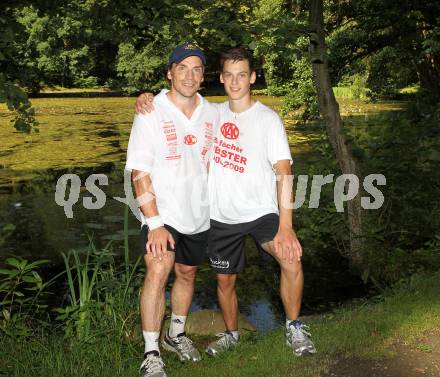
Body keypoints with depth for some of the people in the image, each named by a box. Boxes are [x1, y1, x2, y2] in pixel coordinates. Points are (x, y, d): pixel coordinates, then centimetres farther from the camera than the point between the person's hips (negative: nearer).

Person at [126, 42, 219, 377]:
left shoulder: (211, 114, 4)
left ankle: (176, 334, 38)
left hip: (198, 214, 5)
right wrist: (154, 223, -22)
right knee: (158, 271, -22)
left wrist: (214, 204, 13)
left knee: (187, 273, 16)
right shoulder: (151, 113, -11)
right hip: (162, 212, -5)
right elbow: (139, 172, -16)